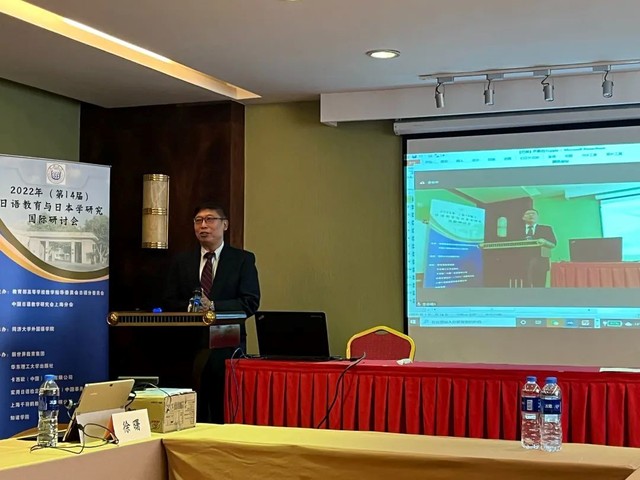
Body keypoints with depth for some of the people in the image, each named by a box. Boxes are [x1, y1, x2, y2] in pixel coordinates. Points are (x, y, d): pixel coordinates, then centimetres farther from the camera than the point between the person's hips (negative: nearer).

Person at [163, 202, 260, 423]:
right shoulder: (181, 261, 14)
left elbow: (251, 302, -4)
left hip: (227, 347, -2)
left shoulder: (243, 259, 5)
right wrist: (190, 307, -12)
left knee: (226, 411, -1)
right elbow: (169, 303, 10)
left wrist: (214, 306, -16)